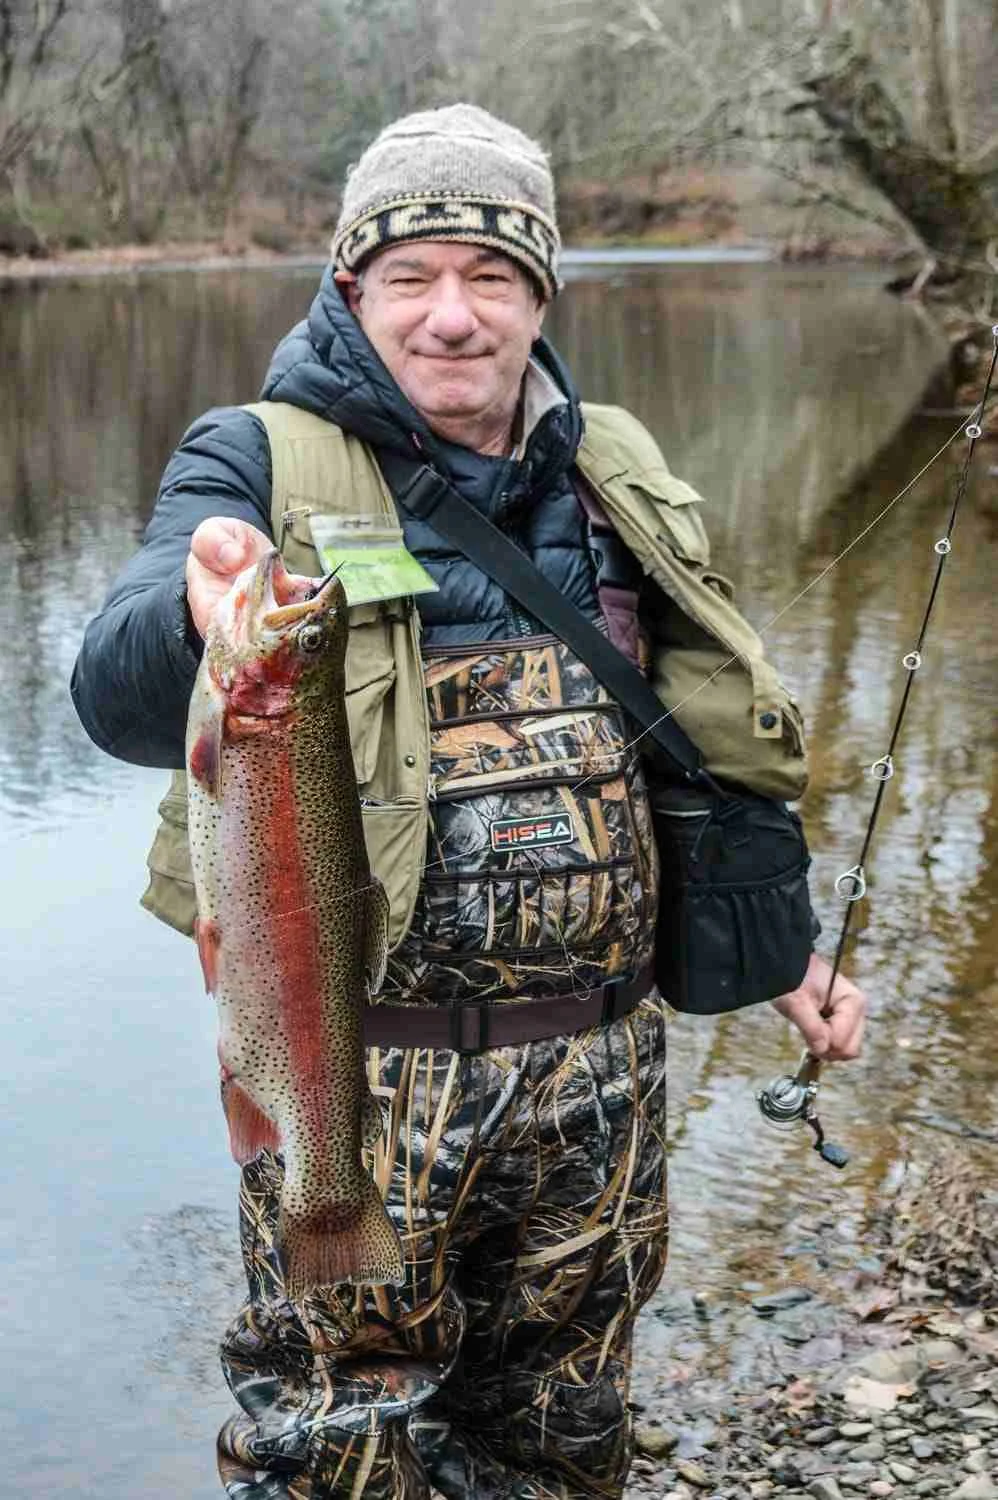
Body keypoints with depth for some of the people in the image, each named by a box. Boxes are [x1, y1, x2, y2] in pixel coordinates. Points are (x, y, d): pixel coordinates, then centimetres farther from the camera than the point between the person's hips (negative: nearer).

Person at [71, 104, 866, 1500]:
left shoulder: (613, 475, 7)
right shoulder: (261, 463, -7)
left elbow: (691, 746, 20)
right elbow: (121, 704, -24)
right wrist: (199, 616, -46)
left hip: (600, 1067, 4)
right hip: (366, 1073, -4)